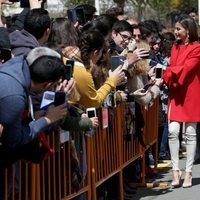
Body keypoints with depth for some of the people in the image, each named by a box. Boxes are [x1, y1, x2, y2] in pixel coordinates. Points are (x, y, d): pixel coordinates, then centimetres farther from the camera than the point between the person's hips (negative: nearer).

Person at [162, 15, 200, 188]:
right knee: (173, 131, -6)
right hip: (176, 93, 5)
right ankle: (176, 170, -1)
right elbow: (172, 69, 9)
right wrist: (166, 79, -10)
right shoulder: (175, 47, 12)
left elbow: (185, 68, -17)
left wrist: (167, 72, -18)